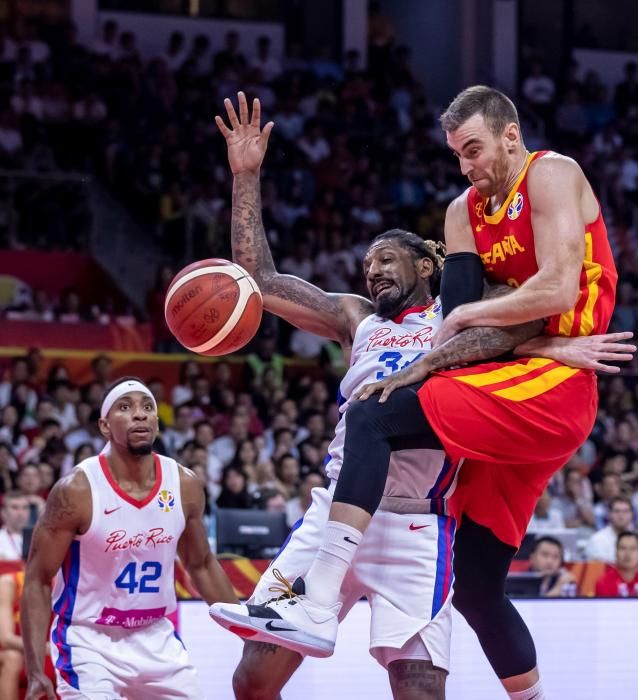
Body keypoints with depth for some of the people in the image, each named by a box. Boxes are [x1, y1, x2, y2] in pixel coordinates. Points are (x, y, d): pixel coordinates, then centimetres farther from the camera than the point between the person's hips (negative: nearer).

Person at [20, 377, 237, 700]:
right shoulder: (76, 490, -17)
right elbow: (37, 581, -12)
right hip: (90, 641, -5)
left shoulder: (185, 486, -3)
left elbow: (201, 565, 14)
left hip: (156, 640, 5)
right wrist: (35, 672, -20)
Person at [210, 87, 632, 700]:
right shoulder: (464, 213, 18)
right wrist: (425, 365, -14)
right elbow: (460, 316, 7)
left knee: (372, 419, -23)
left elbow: (558, 290, -18)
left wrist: (466, 317, -6)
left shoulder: (551, 177, -4)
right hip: (512, 393, 9)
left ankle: (318, 607, -33)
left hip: (550, 384, -9)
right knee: (475, 587, 10)